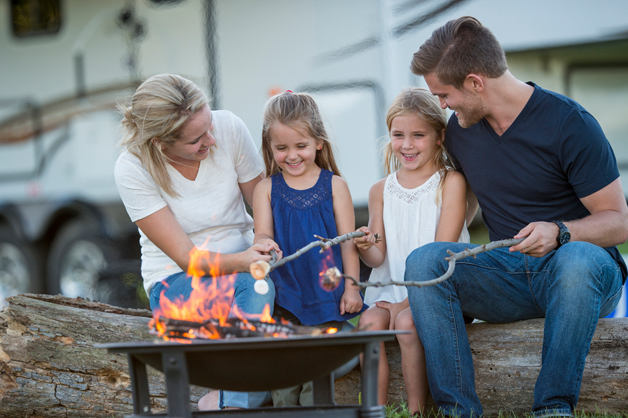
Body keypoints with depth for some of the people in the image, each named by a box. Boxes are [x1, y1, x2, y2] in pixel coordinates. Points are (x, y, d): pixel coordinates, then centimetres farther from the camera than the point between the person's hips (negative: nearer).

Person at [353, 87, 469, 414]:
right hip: (391, 288, 4)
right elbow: (378, 258, 7)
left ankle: (416, 411, -19)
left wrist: (408, 302, -15)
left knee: (407, 323, -30)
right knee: (369, 322, -23)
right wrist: (364, 248, -19)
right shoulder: (381, 190, 10)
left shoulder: (450, 182, -4)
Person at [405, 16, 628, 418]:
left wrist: (559, 232, -30)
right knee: (423, 260, -21)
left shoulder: (570, 124, -13)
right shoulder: (460, 128, 5)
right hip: (508, 278, 5)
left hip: (585, 272, -5)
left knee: (576, 260, -40)